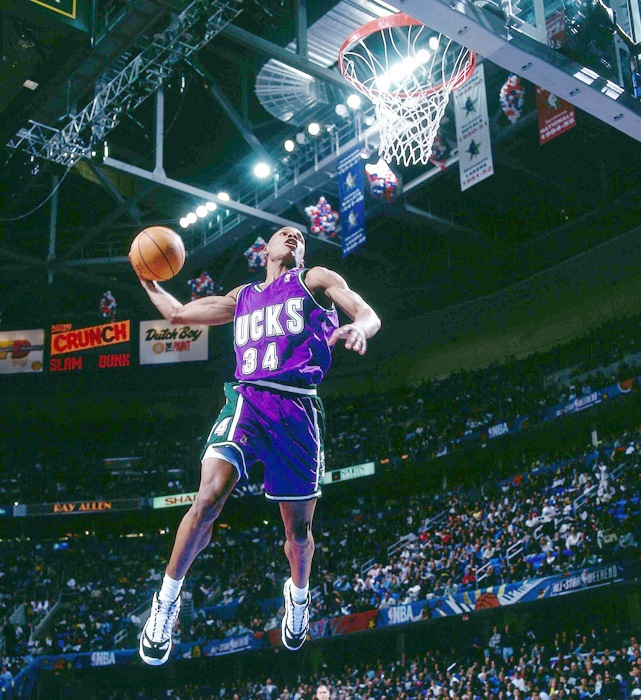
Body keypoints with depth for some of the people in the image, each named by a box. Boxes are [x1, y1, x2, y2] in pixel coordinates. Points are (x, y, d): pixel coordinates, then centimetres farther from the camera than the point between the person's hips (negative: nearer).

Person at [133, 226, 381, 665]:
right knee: (208, 499, -21)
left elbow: (370, 315, -2)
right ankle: (168, 599, -3)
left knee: (299, 526, 7)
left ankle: (298, 595, 39)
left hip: (297, 410, -1)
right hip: (247, 399, 1)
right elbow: (178, 313, 33)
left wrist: (358, 328, -24)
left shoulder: (316, 280, 14)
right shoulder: (241, 298, 24)